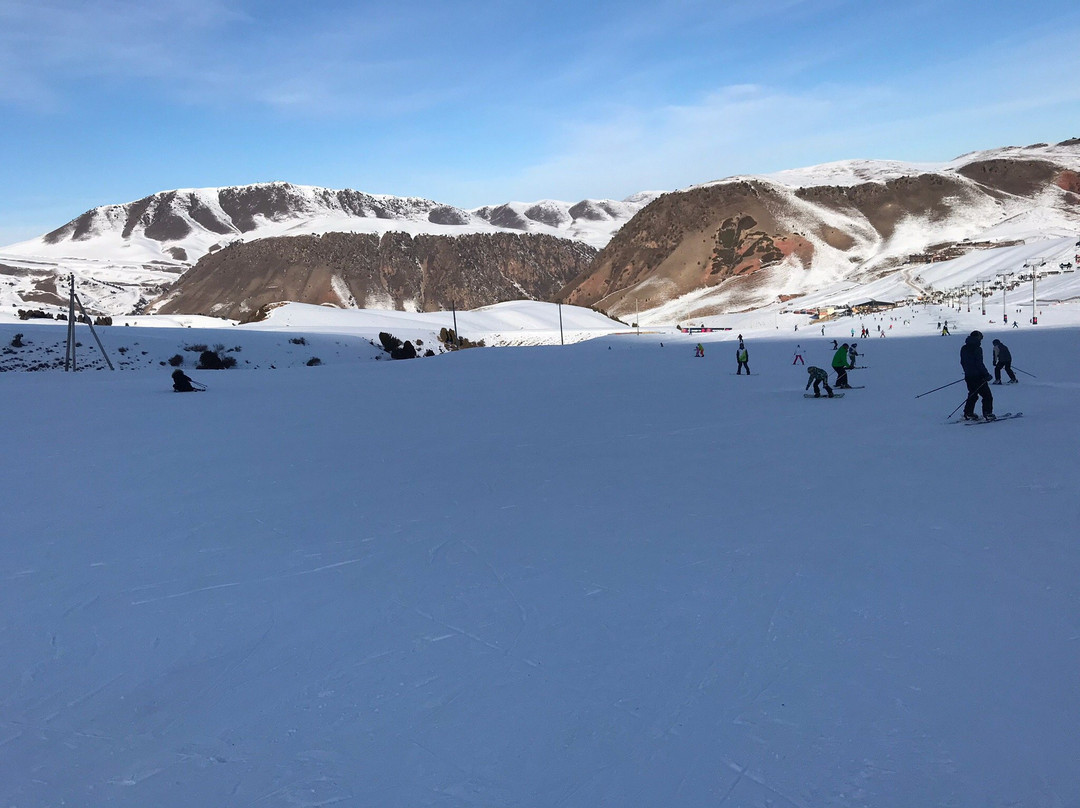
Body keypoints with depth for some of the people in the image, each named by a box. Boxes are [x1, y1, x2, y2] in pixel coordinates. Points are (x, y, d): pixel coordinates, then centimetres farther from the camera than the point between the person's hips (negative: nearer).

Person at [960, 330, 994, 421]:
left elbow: (962, 363, 16)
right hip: (977, 376, -8)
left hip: (968, 376, 8)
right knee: (987, 395, 1)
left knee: (972, 395, 18)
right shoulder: (976, 349, -14)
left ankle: (968, 414, 15)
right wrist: (986, 374, -12)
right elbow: (979, 364, -18)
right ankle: (987, 414, -2)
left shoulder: (964, 349, 10)